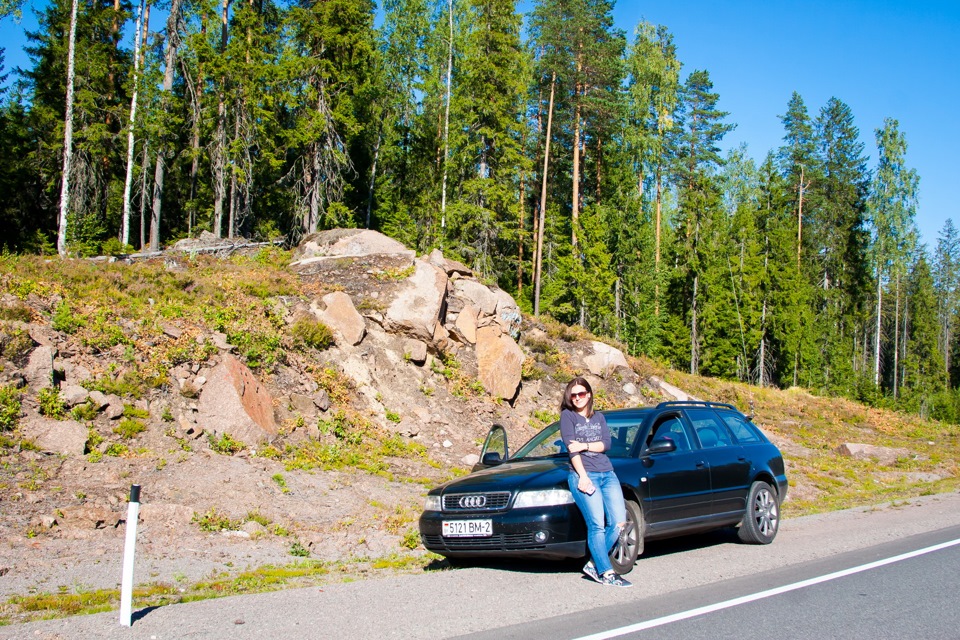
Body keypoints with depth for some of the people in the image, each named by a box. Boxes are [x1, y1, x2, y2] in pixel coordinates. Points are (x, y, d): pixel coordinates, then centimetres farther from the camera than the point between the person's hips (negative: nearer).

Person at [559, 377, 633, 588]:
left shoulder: (599, 417, 21)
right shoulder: (568, 416, 7)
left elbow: (606, 444, 7)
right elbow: (571, 448, -4)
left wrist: (585, 446, -9)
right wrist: (582, 476, -13)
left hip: (607, 474, 5)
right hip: (583, 475, -5)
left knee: (619, 522, -7)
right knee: (597, 526, -13)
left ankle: (594, 564, 4)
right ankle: (606, 573, -10)